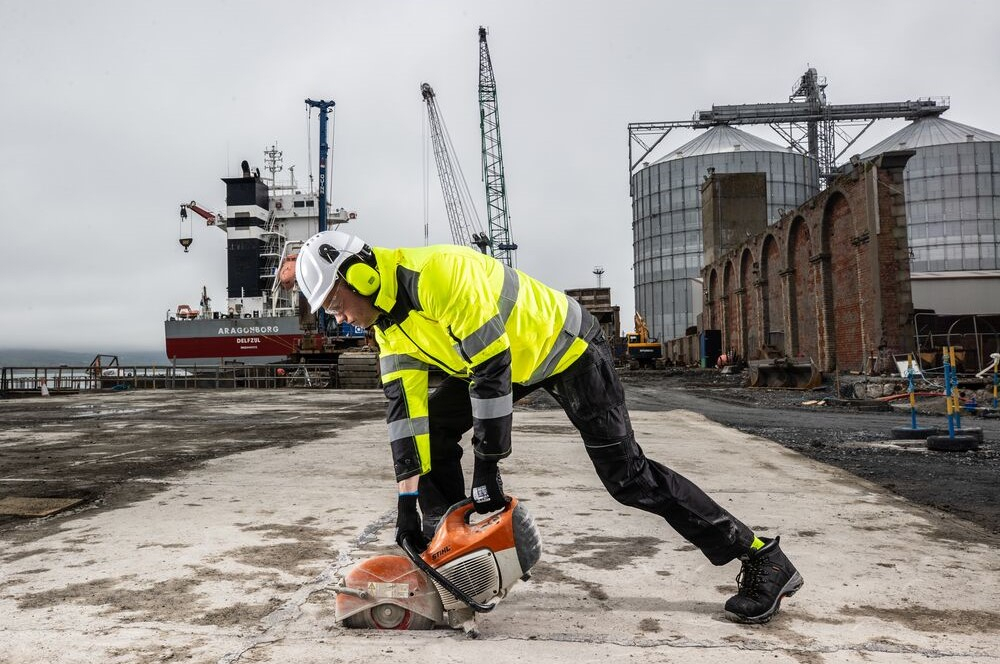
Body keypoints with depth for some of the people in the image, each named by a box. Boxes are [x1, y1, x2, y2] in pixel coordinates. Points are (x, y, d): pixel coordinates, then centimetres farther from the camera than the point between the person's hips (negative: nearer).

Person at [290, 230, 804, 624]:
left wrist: (486, 471, -25)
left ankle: (762, 560, 2)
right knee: (434, 425, -1)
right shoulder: (388, 324, -2)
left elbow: (492, 367, -32)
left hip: (565, 345, -9)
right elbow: (405, 410, -4)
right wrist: (407, 503, -8)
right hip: (513, 362, 9)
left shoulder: (436, 274, -31)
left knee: (626, 475, -9)